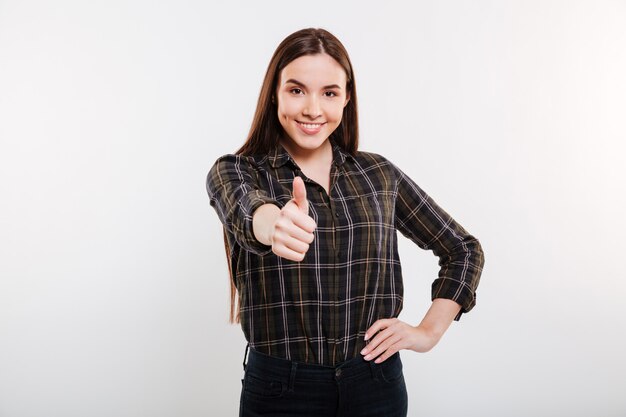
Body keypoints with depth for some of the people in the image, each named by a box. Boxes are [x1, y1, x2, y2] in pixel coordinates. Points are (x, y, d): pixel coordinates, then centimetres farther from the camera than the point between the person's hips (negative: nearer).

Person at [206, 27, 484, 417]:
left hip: (376, 384, 2)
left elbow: (464, 249, 8)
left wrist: (429, 331, -2)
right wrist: (275, 224, -50)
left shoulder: (380, 173, 1)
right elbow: (245, 212, -29)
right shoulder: (234, 172, -5)